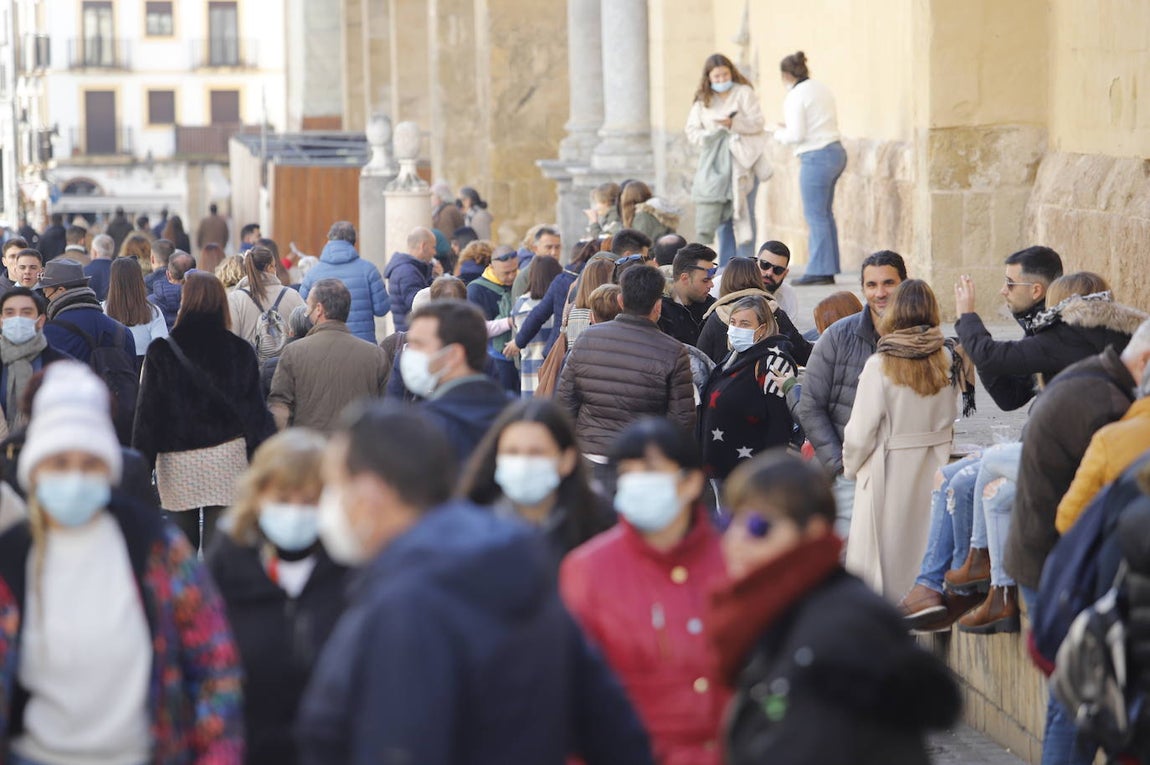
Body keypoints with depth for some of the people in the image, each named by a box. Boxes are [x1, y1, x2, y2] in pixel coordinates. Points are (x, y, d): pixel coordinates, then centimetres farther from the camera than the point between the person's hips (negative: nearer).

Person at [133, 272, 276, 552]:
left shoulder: (161, 353, -5)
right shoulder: (240, 352, 0)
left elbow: (148, 414, -3)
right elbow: (255, 410, 3)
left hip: (178, 463, -1)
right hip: (228, 461, 1)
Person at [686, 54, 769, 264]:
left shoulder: (744, 93, 2)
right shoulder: (703, 99, 13)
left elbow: (758, 122, -5)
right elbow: (692, 130, 9)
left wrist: (734, 123, -20)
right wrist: (708, 137, -11)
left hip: (743, 160, -4)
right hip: (715, 164, 4)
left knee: (743, 212, -7)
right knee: (721, 215, 2)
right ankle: (726, 265, 6)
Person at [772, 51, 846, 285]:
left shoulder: (795, 97, -12)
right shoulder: (822, 89, 13)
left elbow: (796, 135, -17)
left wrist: (780, 133, 5)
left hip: (816, 158, -9)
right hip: (836, 150, 9)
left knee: (815, 214, -2)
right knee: (824, 213, 16)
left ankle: (821, 271, 1)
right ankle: (828, 267, 20)